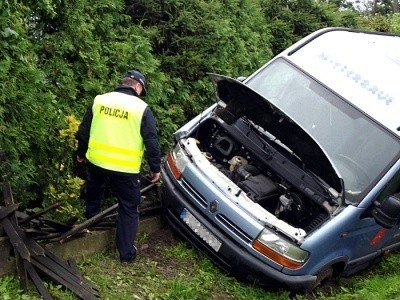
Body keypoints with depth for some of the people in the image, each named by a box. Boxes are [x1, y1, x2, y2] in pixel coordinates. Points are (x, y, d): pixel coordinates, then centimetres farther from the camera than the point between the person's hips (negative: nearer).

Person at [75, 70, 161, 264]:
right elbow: (152, 142, -8)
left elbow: (83, 131, 11)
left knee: (94, 192, 34)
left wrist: (81, 153, 26)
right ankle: (126, 253, 11)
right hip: (125, 168, -4)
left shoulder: (99, 100, 4)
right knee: (129, 209, 9)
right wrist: (155, 168, 3)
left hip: (96, 161, 4)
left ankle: (91, 219, 55)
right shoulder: (141, 108, -7)